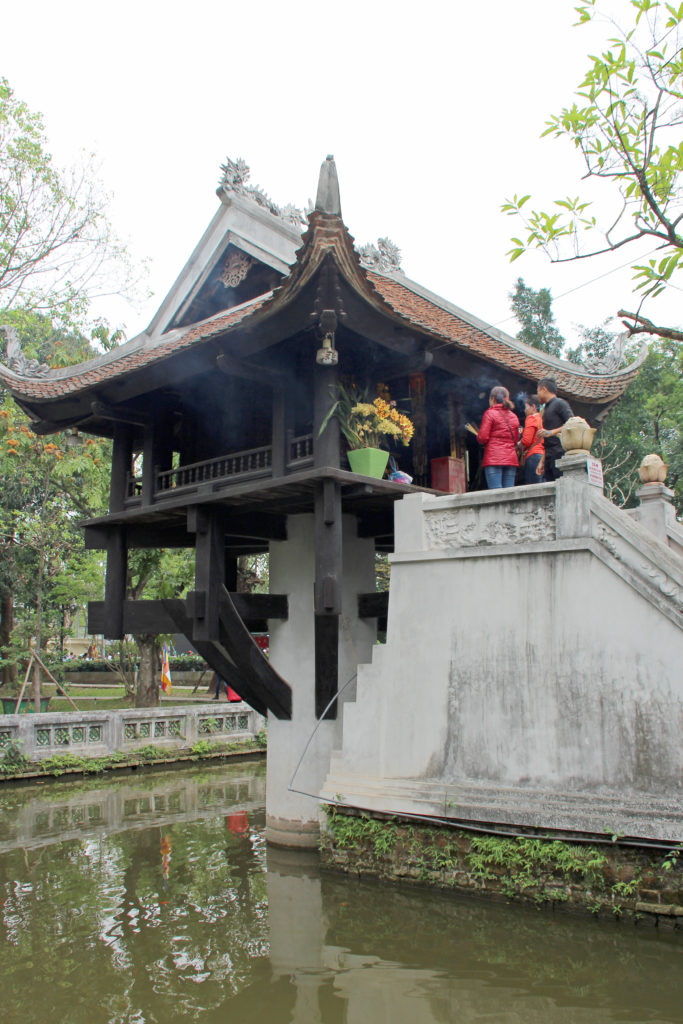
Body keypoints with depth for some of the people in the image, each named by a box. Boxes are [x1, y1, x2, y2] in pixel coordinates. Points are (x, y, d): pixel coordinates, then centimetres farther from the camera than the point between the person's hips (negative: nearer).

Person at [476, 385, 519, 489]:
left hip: (493, 459, -5)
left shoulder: (490, 413, -2)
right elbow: (516, 439, 20)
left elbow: (483, 438, -7)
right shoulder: (514, 416, 15)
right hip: (511, 459, 5)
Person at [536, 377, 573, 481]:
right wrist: (542, 461, 21)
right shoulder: (547, 408, 27)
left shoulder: (559, 403, 1)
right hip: (550, 457, 8)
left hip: (560, 454, -8)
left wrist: (551, 432, -19)